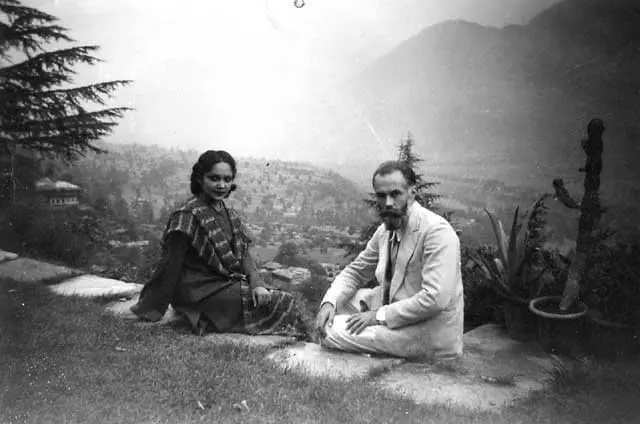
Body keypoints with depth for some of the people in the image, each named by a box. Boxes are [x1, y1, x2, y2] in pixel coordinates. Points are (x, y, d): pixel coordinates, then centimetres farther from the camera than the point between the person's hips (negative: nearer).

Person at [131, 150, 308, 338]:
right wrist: (148, 309, -12)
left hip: (230, 283, 8)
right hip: (203, 292, -8)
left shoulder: (229, 213, 10)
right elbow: (170, 266, -15)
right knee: (282, 302, -12)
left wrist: (256, 282, -12)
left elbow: (243, 252, 5)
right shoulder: (187, 215, -15)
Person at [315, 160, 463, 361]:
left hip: (429, 333, -8)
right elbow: (355, 271, 12)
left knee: (332, 333, -14)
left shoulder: (438, 231, -22)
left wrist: (380, 315, -22)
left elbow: (435, 298, -29)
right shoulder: (385, 230, 3)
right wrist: (329, 302, -7)